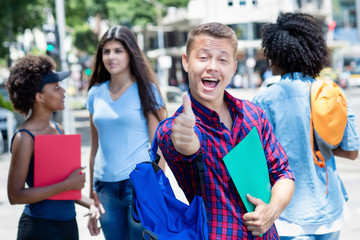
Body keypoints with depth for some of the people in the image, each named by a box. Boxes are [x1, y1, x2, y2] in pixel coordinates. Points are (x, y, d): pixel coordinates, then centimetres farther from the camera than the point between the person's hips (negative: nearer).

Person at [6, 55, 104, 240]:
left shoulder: (58, 130, 9)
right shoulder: (25, 137, -14)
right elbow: (15, 195, -20)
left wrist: (89, 202, 6)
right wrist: (67, 184, -18)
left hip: (68, 223, 7)